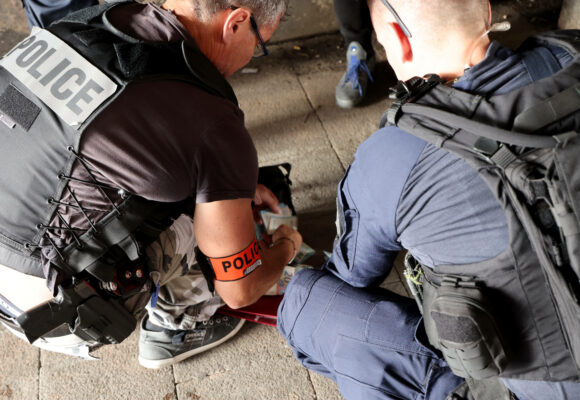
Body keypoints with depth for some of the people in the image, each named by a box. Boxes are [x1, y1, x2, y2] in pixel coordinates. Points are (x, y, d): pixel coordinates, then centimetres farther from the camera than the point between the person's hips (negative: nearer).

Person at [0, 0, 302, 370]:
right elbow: (240, 290, -10)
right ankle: (176, 328, 26)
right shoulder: (216, 131, -23)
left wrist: (239, 185, 25)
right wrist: (286, 246, 13)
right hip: (58, 320, -7)